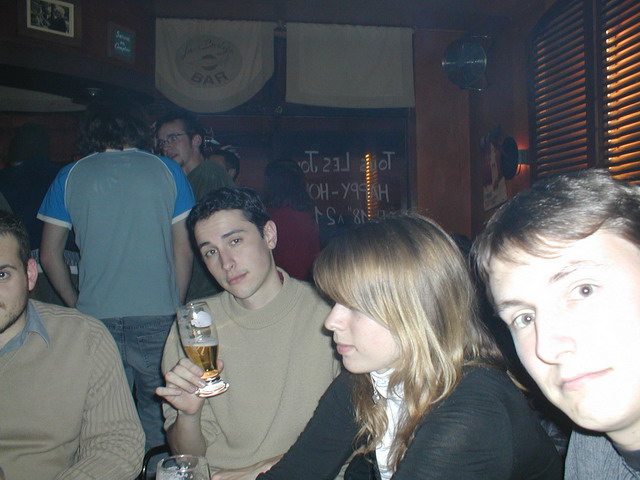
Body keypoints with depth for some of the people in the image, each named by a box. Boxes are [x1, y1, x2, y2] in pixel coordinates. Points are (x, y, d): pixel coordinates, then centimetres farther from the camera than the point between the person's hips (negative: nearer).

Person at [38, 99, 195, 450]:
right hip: (157, 316, -1)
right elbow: (183, 250, 3)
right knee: (158, 414, 10)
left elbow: (49, 255, 6)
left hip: (96, 317, 1)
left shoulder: (69, 176, 5)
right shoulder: (166, 170, 4)